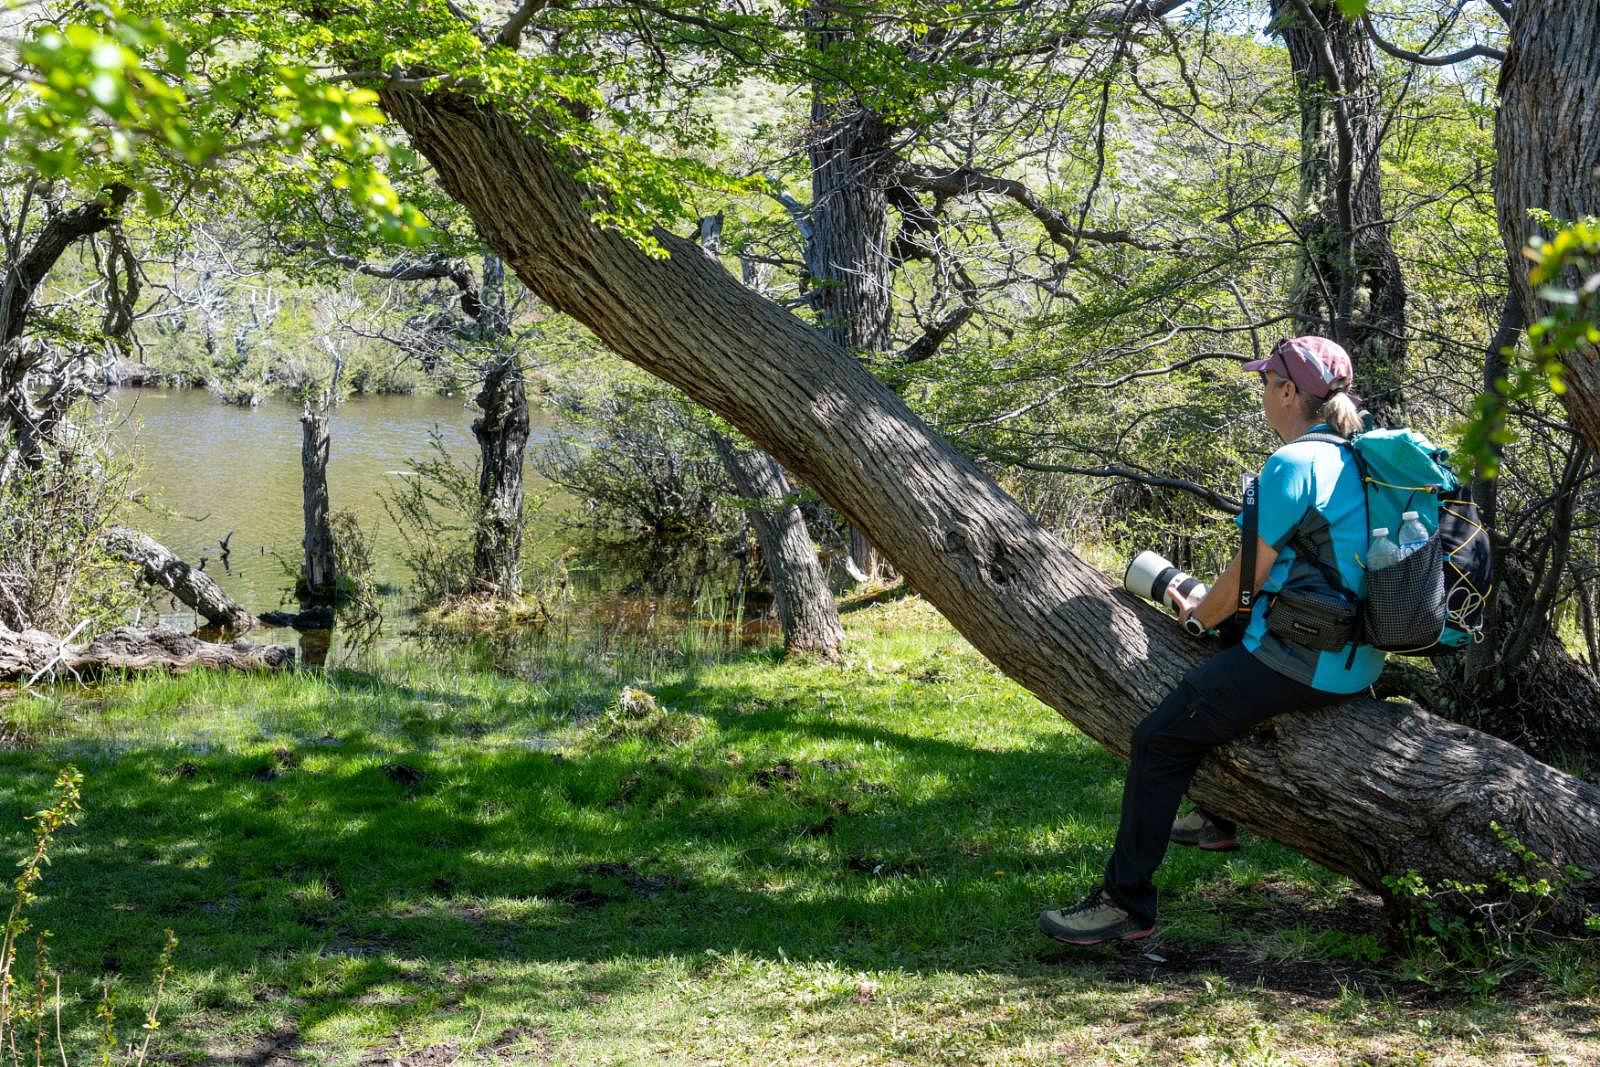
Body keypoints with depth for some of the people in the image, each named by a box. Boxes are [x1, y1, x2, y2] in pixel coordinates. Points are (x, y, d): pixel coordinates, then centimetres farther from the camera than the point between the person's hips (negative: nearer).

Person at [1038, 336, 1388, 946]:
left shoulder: (1292, 464, -17)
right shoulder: (1350, 459, 13)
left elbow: (1249, 575, -14)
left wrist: (1198, 616, 6)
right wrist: (1217, 609, 22)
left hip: (1301, 661, -10)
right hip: (1355, 661, 10)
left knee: (1161, 740, -9)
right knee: (1218, 685, 37)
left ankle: (1126, 904, -7)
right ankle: (1219, 819, 49)